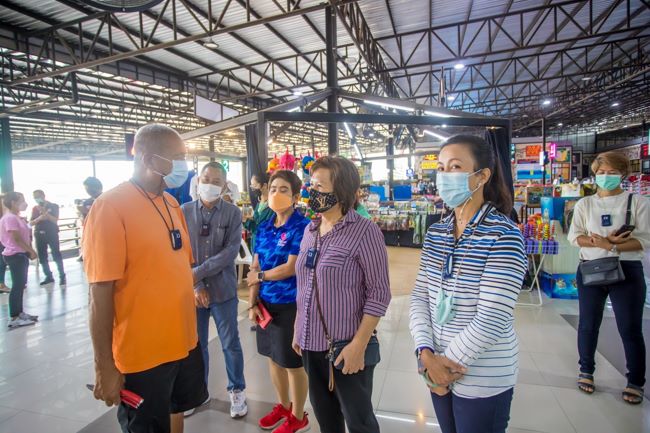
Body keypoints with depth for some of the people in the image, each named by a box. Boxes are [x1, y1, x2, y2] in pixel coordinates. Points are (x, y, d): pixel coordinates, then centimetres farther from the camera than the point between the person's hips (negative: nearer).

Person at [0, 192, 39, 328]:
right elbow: (16, 239, -20)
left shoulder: (16, 217, 15)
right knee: (17, 286, -6)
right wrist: (31, 251, -14)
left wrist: (29, 251, 8)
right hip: (15, 255, -10)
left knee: (21, 285, 14)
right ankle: (14, 318, 0)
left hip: (21, 254, 10)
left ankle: (19, 313, 23)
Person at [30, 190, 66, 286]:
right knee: (42, 257, 4)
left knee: (56, 255, -6)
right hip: (39, 235, 4)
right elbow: (31, 223, 3)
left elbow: (55, 220, -11)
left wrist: (45, 212, -21)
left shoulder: (53, 206, 0)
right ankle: (48, 276, 13)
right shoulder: (35, 208, 10)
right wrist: (39, 218, -15)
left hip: (52, 234, -4)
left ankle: (62, 276, -1)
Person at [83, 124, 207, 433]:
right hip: (142, 353, -6)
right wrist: (104, 367, -14)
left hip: (184, 341, 6)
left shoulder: (172, 204, 4)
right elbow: (100, 292, -17)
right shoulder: (110, 206, -17)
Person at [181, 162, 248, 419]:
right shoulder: (184, 211, -1)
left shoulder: (233, 213, -5)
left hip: (223, 289, -1)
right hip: (193, 290, 2)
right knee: (195, 344, 16)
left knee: (230, 344, 10)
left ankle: (237, 391, 30)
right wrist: (195, 286, -11)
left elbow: (231, 251, -13)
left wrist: (198, 272, -18)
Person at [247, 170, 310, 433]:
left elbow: (291, 268, -19)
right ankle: (283, 406, 44)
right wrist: (253, 302, 1)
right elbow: (255, 267, 6)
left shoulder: (302, 227, -15)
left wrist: (260, 276, -6)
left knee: (293, 362, 9)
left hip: (292, 303, -6)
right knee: (273, 358, 20)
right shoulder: (264, 228, 5)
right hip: (266, 303, 7)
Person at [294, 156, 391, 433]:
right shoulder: (310, 230, 5)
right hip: (311, 343, 7)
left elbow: (379, 293, -15)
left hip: (346, 346, -6)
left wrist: (359, 345, -18)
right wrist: (298, 330, 13)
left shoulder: (364, 231, -15)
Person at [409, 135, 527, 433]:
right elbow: (419, 296, 0)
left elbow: (492, 319, -21)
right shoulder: (436, 233, 1)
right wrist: (427, 354, -12)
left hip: (483, 379, -5)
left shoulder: (503, 235, -17)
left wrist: (446, 363, -15)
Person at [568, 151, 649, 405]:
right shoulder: (584, 204, 6)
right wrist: (604, 242, -18)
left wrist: (611, 245, -21)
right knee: (588, 325, 11)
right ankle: (586, 372, 28)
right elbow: (574, 237, -3)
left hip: (627, 271, -1)